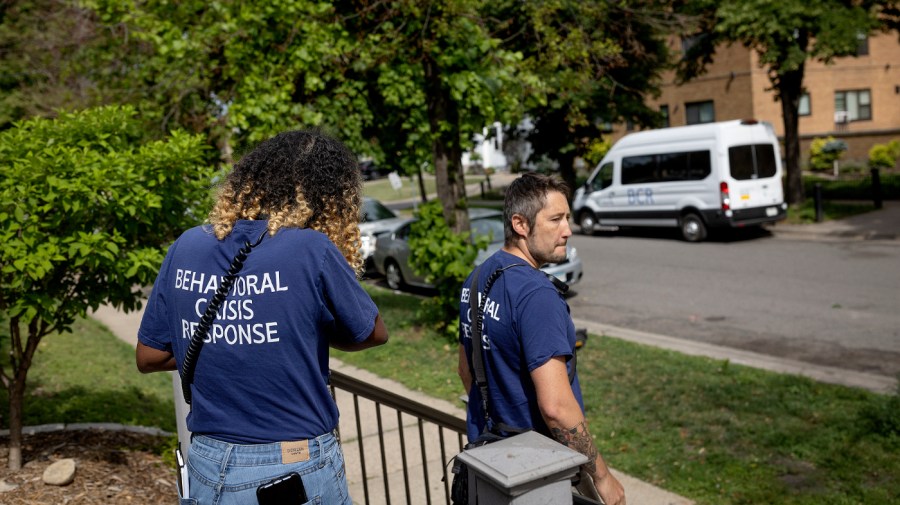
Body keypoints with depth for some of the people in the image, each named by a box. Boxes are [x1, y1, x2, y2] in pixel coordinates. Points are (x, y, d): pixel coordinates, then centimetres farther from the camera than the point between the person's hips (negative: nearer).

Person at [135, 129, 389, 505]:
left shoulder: (186, 248, -3)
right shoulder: (312, 250, -17)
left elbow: (148, 357, 6)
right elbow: (374, 333, -2)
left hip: (209, 466, 4)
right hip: (296, 470, -3)